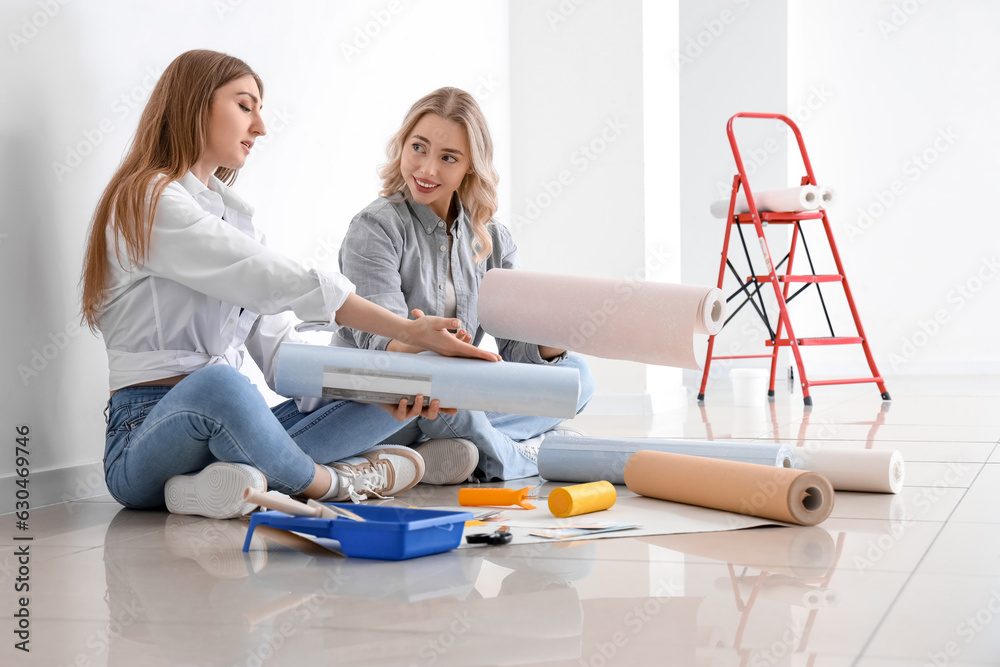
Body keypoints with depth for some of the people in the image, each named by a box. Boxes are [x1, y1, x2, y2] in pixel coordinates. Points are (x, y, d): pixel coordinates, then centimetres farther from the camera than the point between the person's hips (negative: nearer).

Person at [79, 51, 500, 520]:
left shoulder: (234, 214, 21)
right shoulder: (149, 201, -7)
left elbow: (277, 347, 10)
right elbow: (277, 283, -19)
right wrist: (408, 331, -22)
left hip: (227, 431, 8)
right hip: (149, 433, -8)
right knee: (218, 383, -41)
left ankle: (250, 475, -25)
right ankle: (332, 483, -15)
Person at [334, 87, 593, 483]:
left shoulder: (492, 242, 7)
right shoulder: (376, 228, -10)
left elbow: (517, 344, 0)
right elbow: (379, 339, -22)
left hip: (452, 406, 6)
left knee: (576, 374, -7)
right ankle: (513, 457, -14)